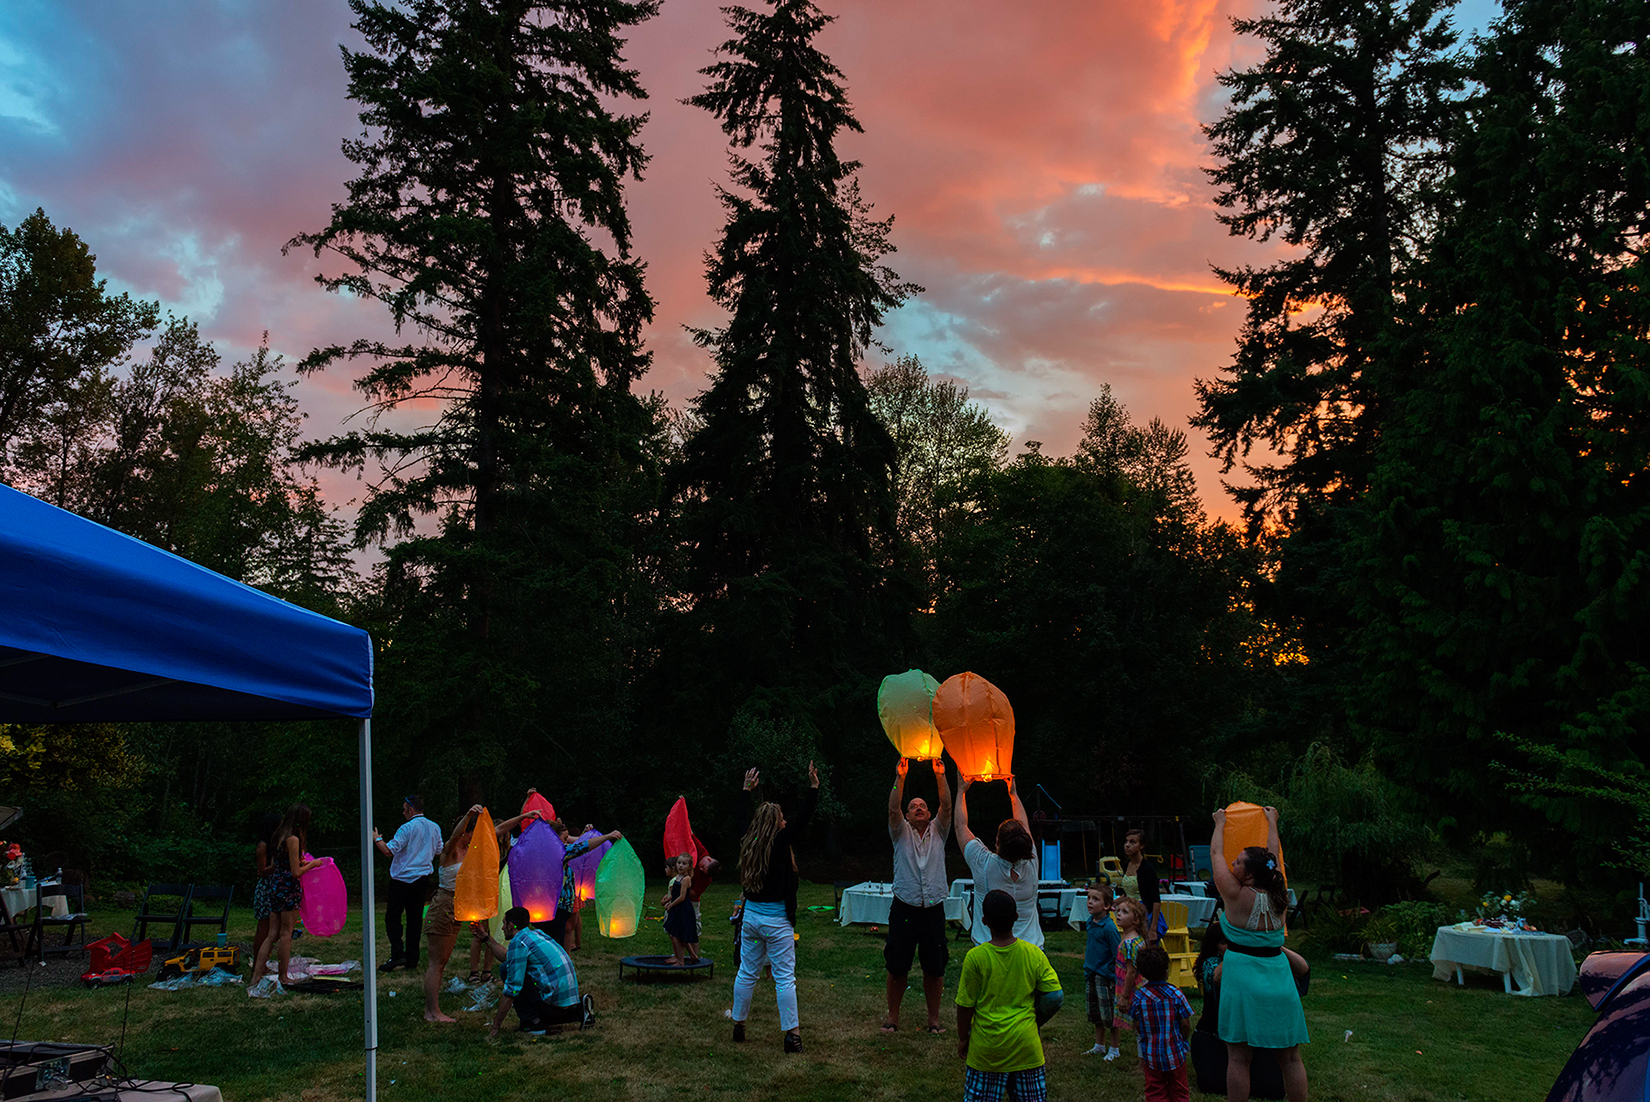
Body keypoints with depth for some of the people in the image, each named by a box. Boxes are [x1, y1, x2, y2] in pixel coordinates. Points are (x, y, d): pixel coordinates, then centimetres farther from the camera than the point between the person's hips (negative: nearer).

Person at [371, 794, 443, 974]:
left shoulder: (407, 828, -13)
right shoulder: (435, 828, 7)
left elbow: (388, 851, -17)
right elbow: (439, 851, 19)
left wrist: (377, 839, -1)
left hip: (403, 877, -6)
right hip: (423, 878, 6)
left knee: (392, 917, 3)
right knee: (415, 918, 9)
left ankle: (397, 954, -10)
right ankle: (412, 961, 9)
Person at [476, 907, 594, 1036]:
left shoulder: (518, 942, -9)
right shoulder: (537, 934, 18)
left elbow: (512, 989, -11)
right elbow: (506, 957, 34)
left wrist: (495, 1026, -4)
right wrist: (485, 937, 37)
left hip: (554, 1001, -8)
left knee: (506, 970, 0)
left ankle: (533, 1023, 0)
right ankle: (579, 1011, 15)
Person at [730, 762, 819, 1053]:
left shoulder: (747, 843, 2)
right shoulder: (779, 844, -14)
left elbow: (743, 817, 19)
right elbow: (802, 820, -15)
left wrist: (747, 789, 31)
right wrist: (813, 787, -12)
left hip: (751, 917, 6)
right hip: (776, 920, -6)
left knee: (747, 973, 15)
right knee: (784, 977, -1)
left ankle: (738, 1024, 24)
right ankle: (792, 1033, -1)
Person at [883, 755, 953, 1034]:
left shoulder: (938, 831, 11)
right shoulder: (901, 832, 8)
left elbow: (946, 806, -4)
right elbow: (893, 808, -10)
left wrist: (940, 776, -15)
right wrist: (900, 778, -21)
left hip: (934, 909, 1)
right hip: (904, 908, -1)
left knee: (935, 967, 5)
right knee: (897, 966, 3)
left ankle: (934, 1017, 18)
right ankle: (893, 1015, 17)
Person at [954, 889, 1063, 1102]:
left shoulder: (975, 957, -13)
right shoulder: (1034, 954, -7)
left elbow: (966, 1005, -7)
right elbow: (1055, 996, -5)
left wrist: (962, 1038, 8)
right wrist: (1034, 1021, 11)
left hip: (987, 1046, -2)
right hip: (1026, 1043, 2)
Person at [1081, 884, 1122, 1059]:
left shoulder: (1109, 927, -20)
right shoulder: (1090, 922, 3)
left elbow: (1118, 956, -15)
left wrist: (1116, 978, -15)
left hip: (1106, 975, -8)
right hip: (1091, 975, 8)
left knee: (1109, 1015, 3)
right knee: (1095, 1013, 17)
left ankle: (1114, 1049, 19)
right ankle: (1099, 1046, 32)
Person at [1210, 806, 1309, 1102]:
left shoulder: (1236, 895, -9)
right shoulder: (1278, 897, 2)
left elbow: (1216, 854, 6)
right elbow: (1273, 855, 19)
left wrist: (1220, 824, 23)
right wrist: (1272, 822, 35)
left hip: (1243, 981, -4)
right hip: (1279, 980, 4)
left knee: (1238, 1058, 2)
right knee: (1290, 1058, 10)